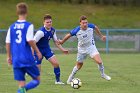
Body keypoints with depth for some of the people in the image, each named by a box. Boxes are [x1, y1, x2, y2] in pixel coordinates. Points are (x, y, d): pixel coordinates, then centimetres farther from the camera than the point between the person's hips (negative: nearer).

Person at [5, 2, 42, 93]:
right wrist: (38, 51, -1)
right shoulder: (28, 25, -6)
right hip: (27, 59, -4)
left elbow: (8, 43, 6)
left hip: (16, 60, 4)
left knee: (21, 84, 10)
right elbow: (30, 40, -15)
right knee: (37, 79, 9)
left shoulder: (12, 27, 7)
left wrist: (9, 56, 18)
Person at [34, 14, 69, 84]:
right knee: (37, 69, -7)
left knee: (56, 63, -6)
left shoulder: (53, 30, -4)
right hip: (38, 50, -6)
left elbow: (56, 41, 10)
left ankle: (58, 80, 7)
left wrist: (62, 49, 2)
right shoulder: (41, 32, -27)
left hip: (46, 48, 6)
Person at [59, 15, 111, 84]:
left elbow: (96, 28, 6)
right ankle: (70, 78, 37)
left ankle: (103, 74, 7)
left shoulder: (91, 26, -19)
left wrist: (101, 36, 17)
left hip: (91, 47, 1)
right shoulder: (76, 31, -25)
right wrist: (62, 41, 6)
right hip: (82, 49, -1)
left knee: (99, 61, -19)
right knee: (79, 65, 13)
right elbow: (68, 35, -7)